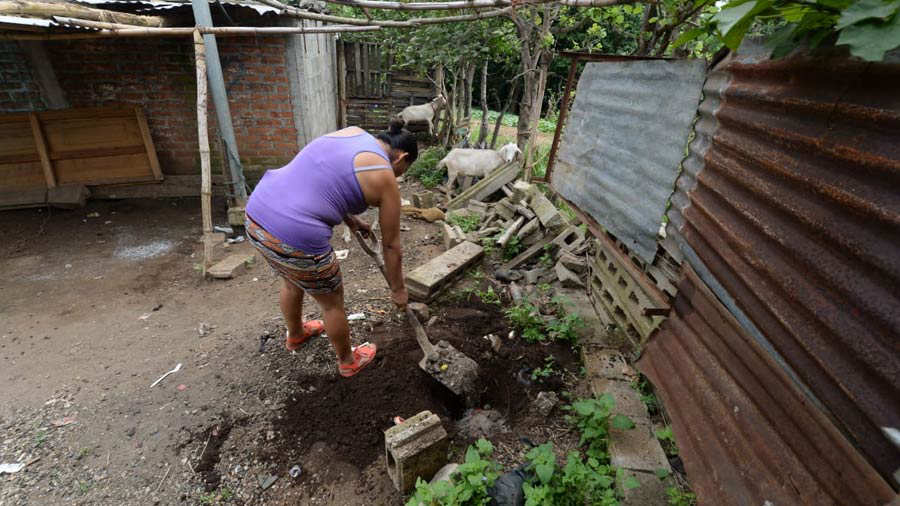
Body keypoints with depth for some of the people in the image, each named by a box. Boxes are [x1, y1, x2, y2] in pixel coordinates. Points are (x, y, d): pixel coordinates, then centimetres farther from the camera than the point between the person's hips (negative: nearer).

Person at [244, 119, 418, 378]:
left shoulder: (352, 132, 13)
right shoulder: (385, 180, -5)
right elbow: (391, 245, 4)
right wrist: (398, 289, 17)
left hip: (256, 213, 8)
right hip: (295, 238, -8)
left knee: (292, 281, 34)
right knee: (332, 302, 18)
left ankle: (295, 335, 62)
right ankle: (348, 361, 44)